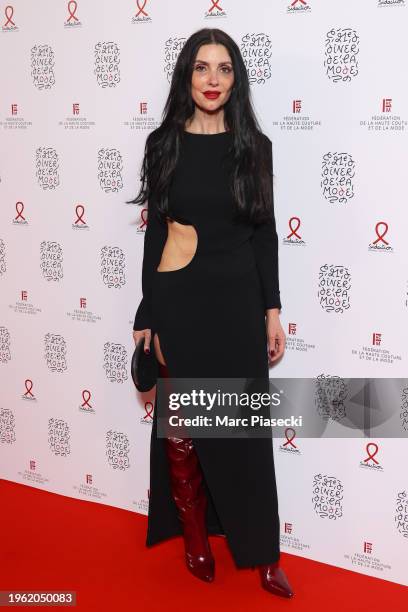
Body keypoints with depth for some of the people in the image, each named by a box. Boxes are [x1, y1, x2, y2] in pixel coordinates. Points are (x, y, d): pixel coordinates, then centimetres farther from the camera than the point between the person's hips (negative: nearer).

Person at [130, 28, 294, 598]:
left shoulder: (253, 145, 3)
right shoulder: (164, 143, 1)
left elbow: (265, 232, 5)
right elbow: (155, 231, 2)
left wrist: (273, 310, 1)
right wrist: (147, 315, -1)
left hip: (238, 299, 1)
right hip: (179, 299, 0)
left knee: (246, 428, 6)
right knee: (182, 424, 8)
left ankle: (261, 552, 19)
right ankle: (196, 538, 27)